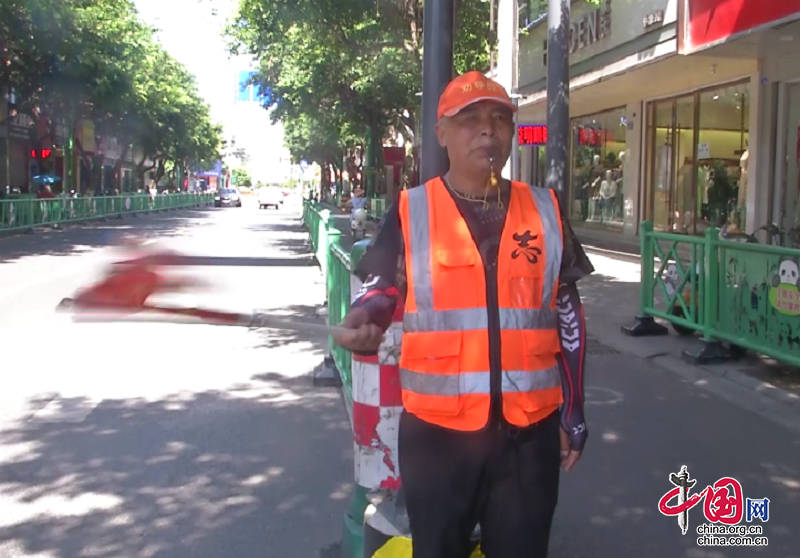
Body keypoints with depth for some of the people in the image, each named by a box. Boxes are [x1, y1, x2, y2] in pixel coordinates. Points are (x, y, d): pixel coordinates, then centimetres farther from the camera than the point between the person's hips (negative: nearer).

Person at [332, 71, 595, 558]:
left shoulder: (545, 211, 5)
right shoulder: (410, 212, -2)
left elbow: (569, 319, 9)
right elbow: (381, 292, 2)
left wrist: (573, 415, 9)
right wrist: (364, 322, -23)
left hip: (530, 427, 2)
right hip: (437, 427, -1)